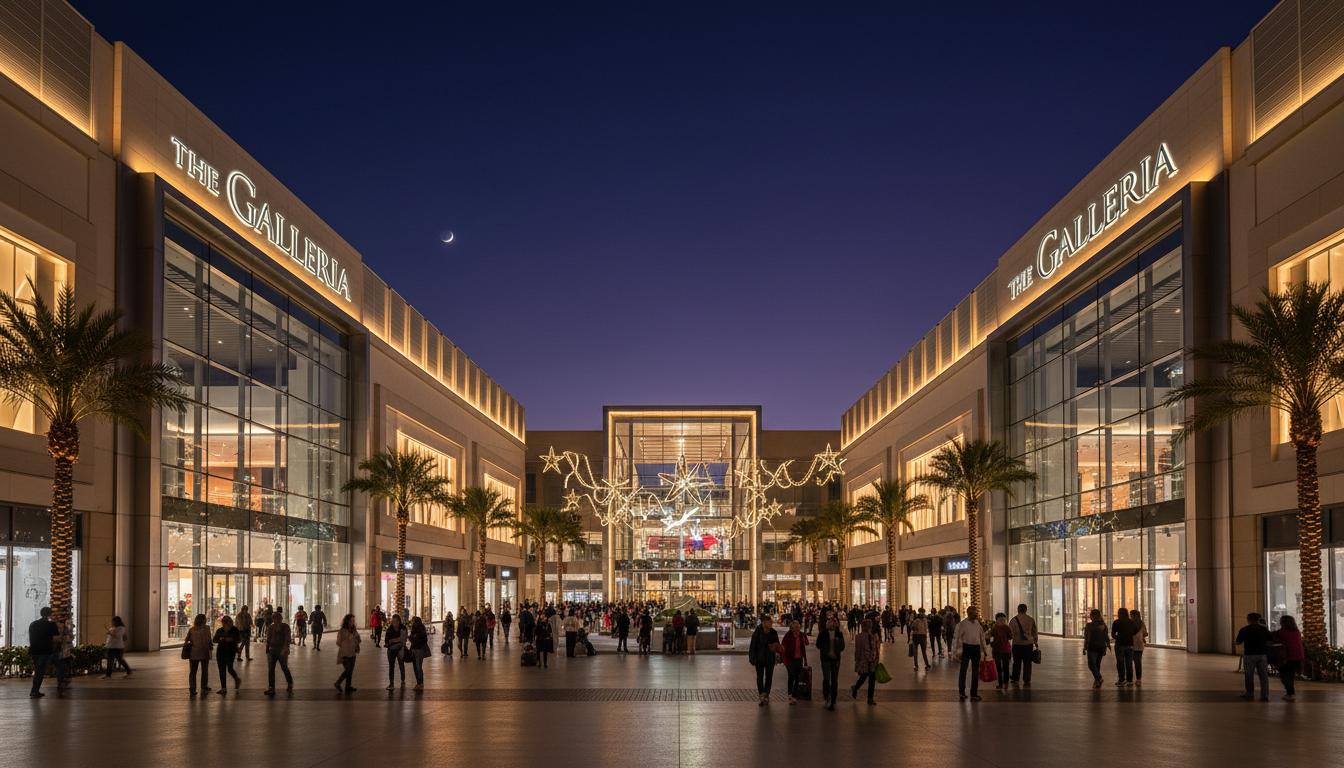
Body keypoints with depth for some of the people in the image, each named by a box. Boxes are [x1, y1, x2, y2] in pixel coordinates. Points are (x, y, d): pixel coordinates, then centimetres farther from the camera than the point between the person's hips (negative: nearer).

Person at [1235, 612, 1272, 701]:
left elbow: (1238, 642, -1)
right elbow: (1268, 642, 6)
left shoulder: (1244, 630, -6)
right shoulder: (1264, 629, 3)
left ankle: (1250, 694, 15)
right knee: (1263, 676, 6)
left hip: (1249, 654, -3)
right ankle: (1265, 695, 2)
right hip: (1262, 654, 3)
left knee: (1249, 676, 8)